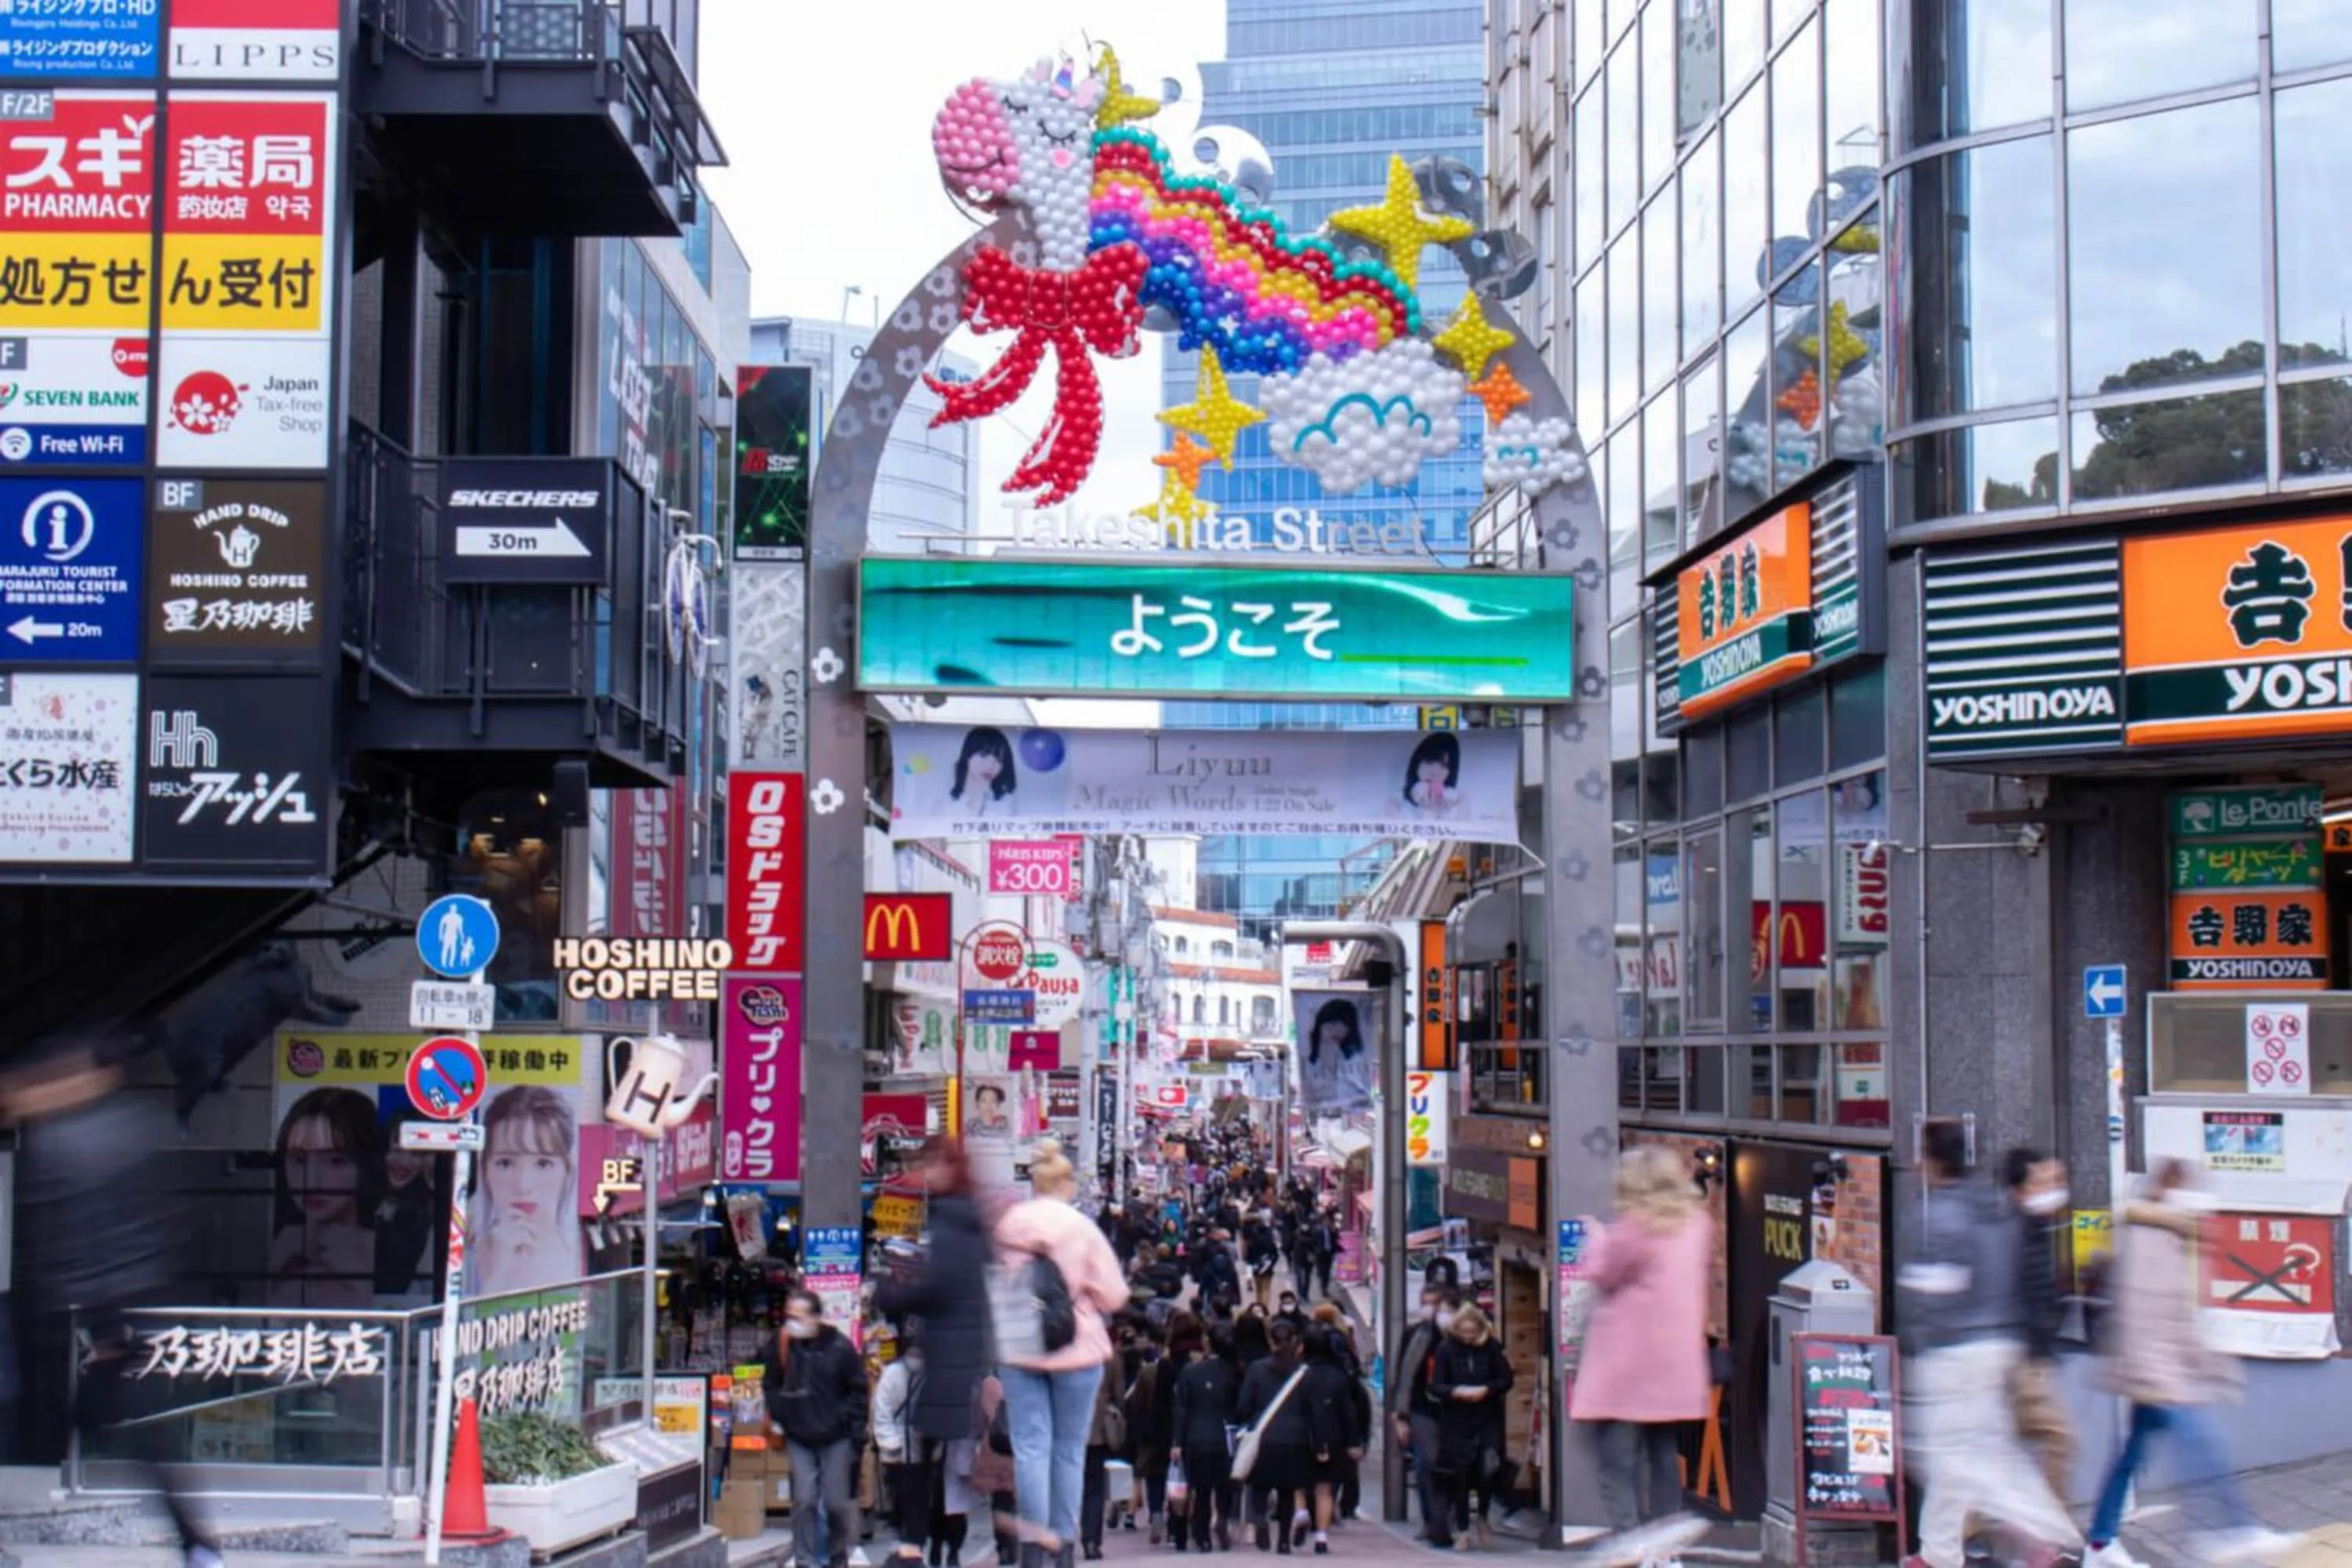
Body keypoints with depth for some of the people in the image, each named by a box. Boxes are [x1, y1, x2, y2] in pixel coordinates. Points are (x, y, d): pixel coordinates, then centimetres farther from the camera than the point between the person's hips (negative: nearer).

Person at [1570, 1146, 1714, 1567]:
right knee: (1663, 1453, 13)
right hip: (1675, 1365, 7)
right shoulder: (1697, 1224, 8)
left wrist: (1597, 1236, 10)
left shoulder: (1635, 1226, -14)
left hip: (1626, 1363, -7)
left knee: (1617, 1457, -4)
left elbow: (1603, 1274, -6)